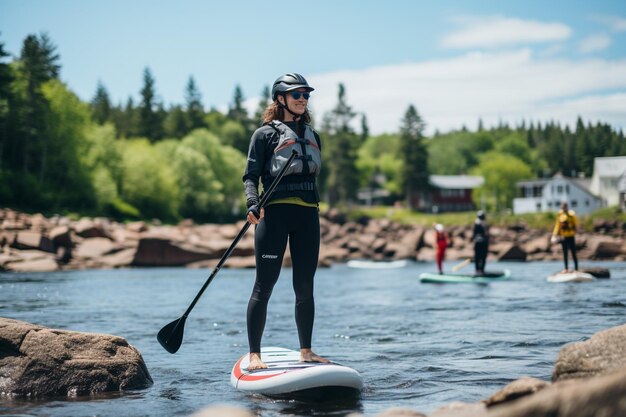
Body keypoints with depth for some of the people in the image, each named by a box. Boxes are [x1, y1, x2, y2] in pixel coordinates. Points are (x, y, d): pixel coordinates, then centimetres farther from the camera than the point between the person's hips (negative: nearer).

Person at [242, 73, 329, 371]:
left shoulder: (312, 135, 18)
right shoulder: (265, 134, 1)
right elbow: (251, 176, -6)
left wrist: (313, 210, 15)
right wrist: (253, 204, -21)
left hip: (308, 215, 6)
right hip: (274, 213, -5)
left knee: (305, 287, 8)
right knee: (264, 285, -5)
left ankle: (306, 351, 17)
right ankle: (254, 355, -1)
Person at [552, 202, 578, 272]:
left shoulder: (571, 214, -11)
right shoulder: (560, 215, 5)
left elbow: (575, 224, -6)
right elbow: (558, 225, 12)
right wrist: (555, 235, 10)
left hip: (570, 236, -5)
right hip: (563, 236, 5)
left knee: (573, 253, -4)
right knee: (565, 253, 10)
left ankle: (576, 268, 0)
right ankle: (566, 268, 17)